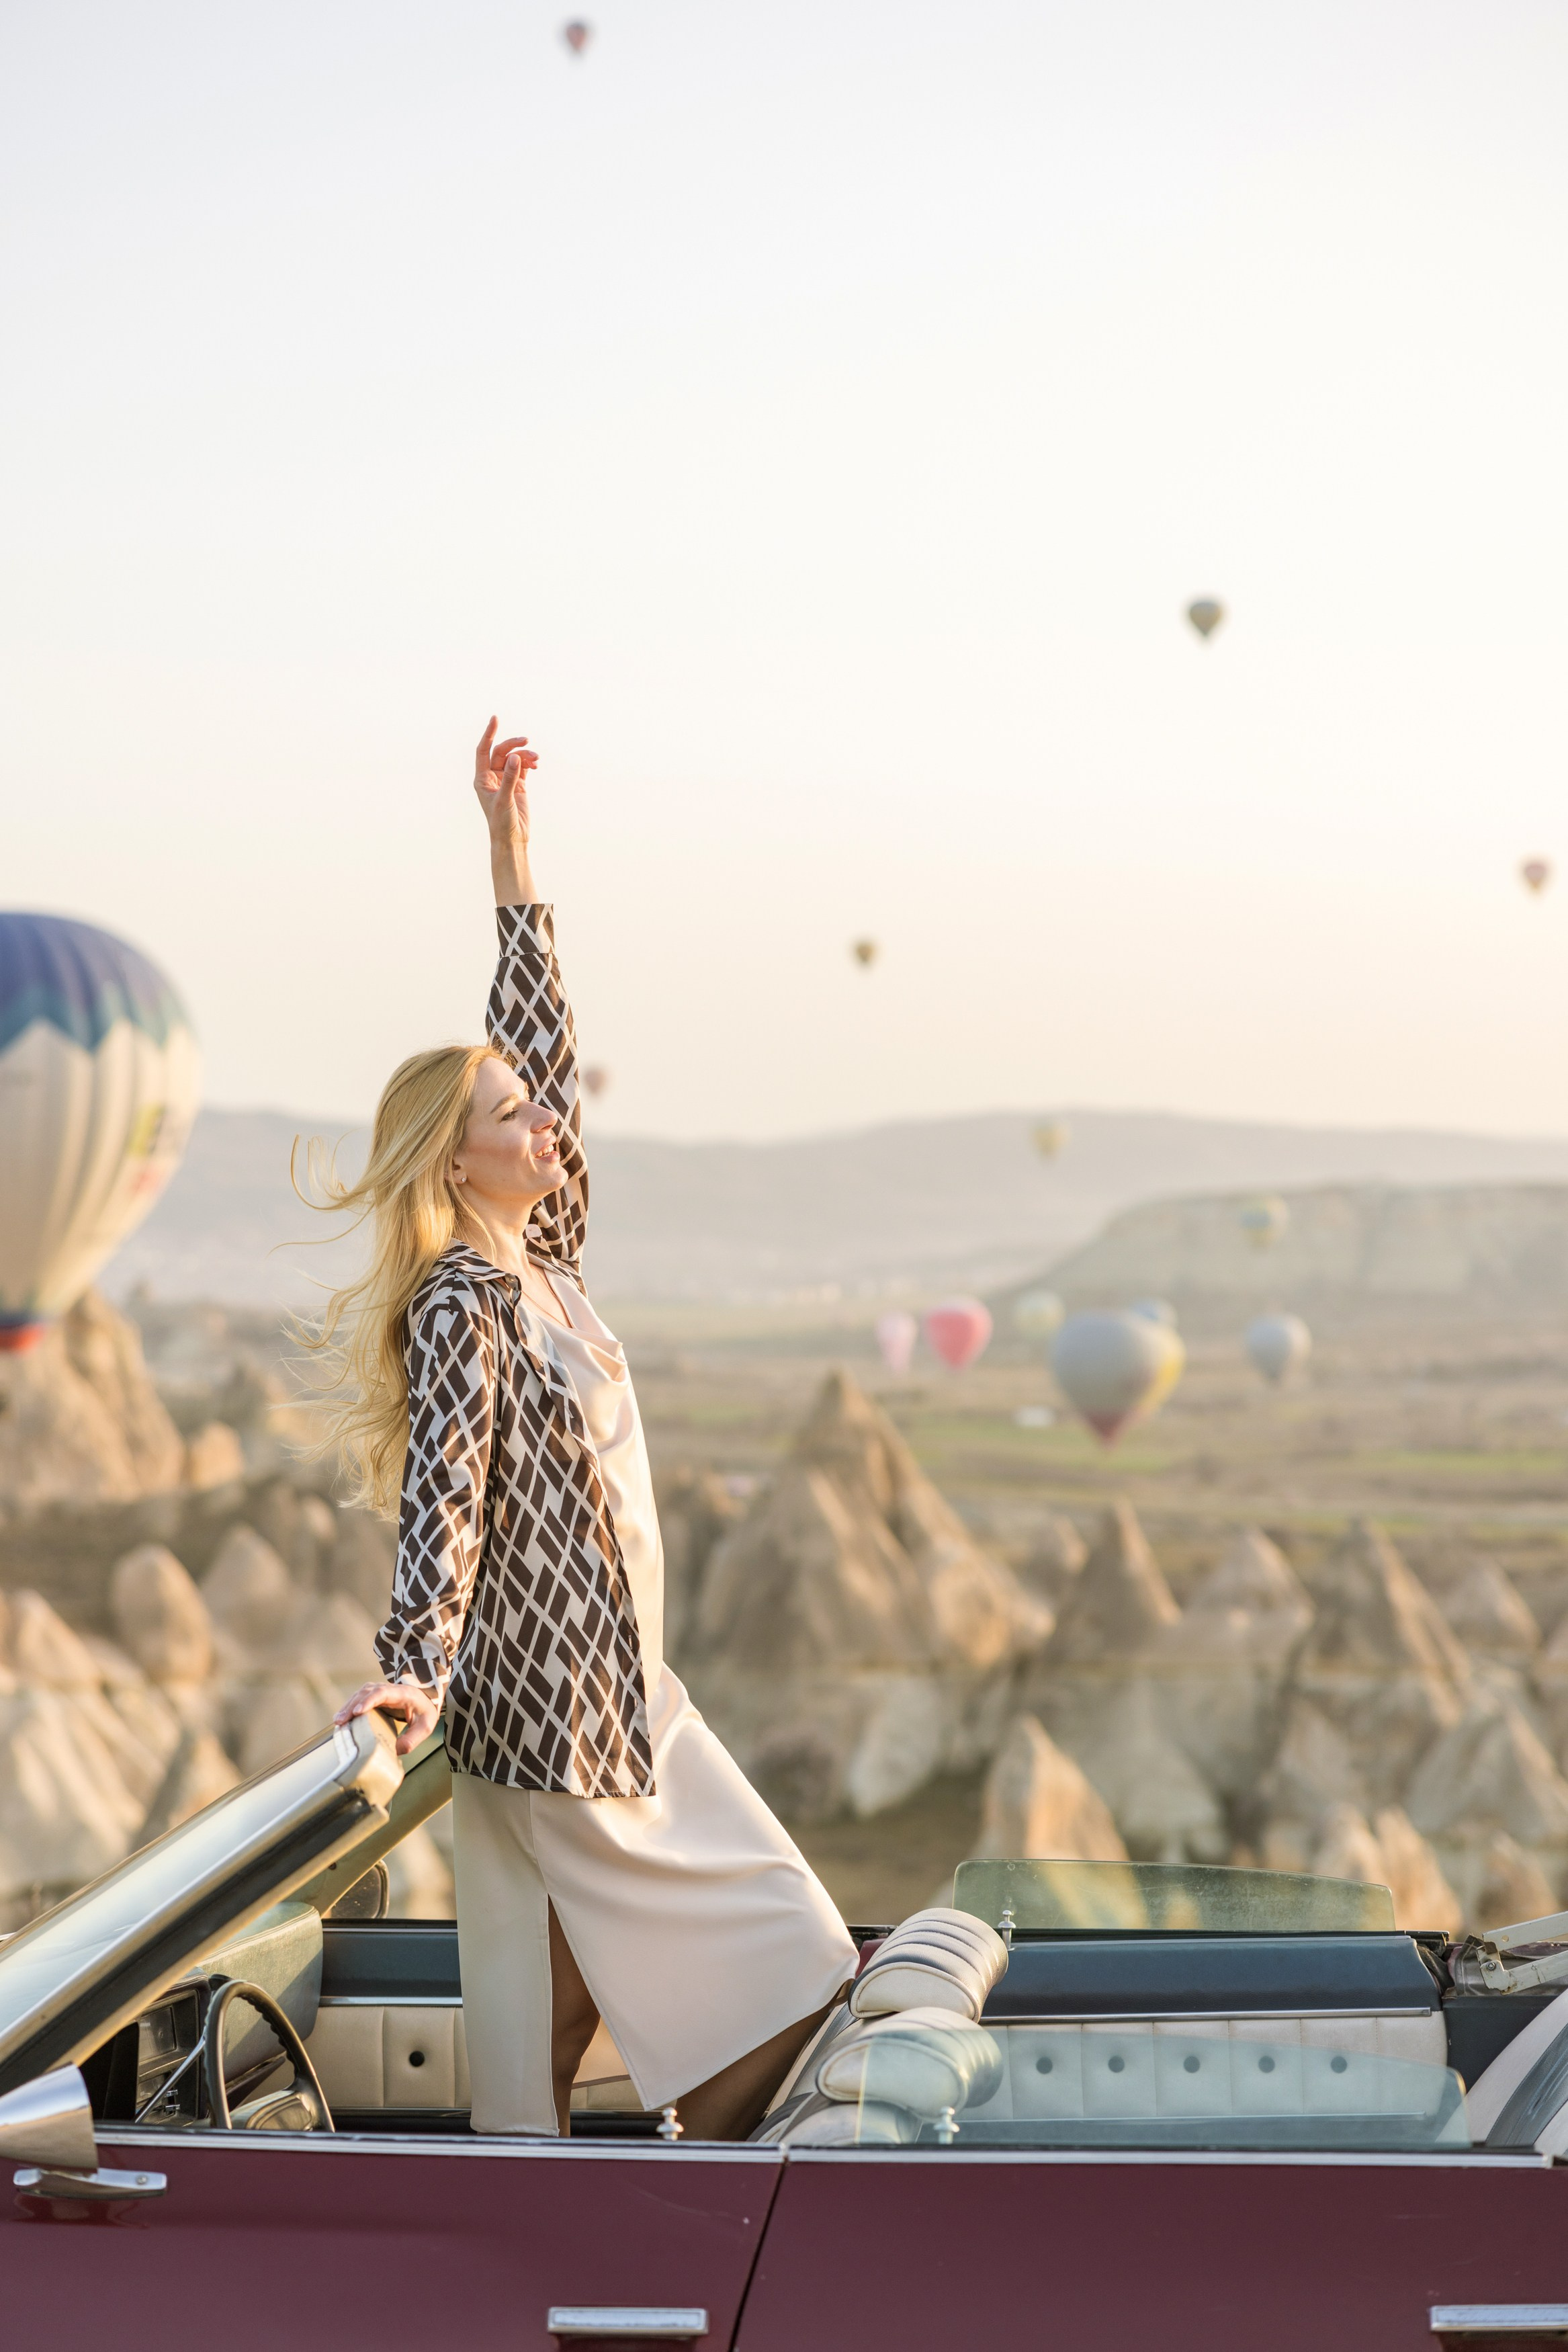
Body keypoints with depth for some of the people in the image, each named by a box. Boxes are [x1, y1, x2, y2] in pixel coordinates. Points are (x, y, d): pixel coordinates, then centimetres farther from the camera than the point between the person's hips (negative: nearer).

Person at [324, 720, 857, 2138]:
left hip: (620, 1684, 9)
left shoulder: (537, 1255, 8)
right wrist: (415, 1669, -38)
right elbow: (442, 1491, -26)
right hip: (550, 1697, -9)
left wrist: (512, 839, 9)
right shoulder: (461, 1309, -15)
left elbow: (541, 1037, 10)